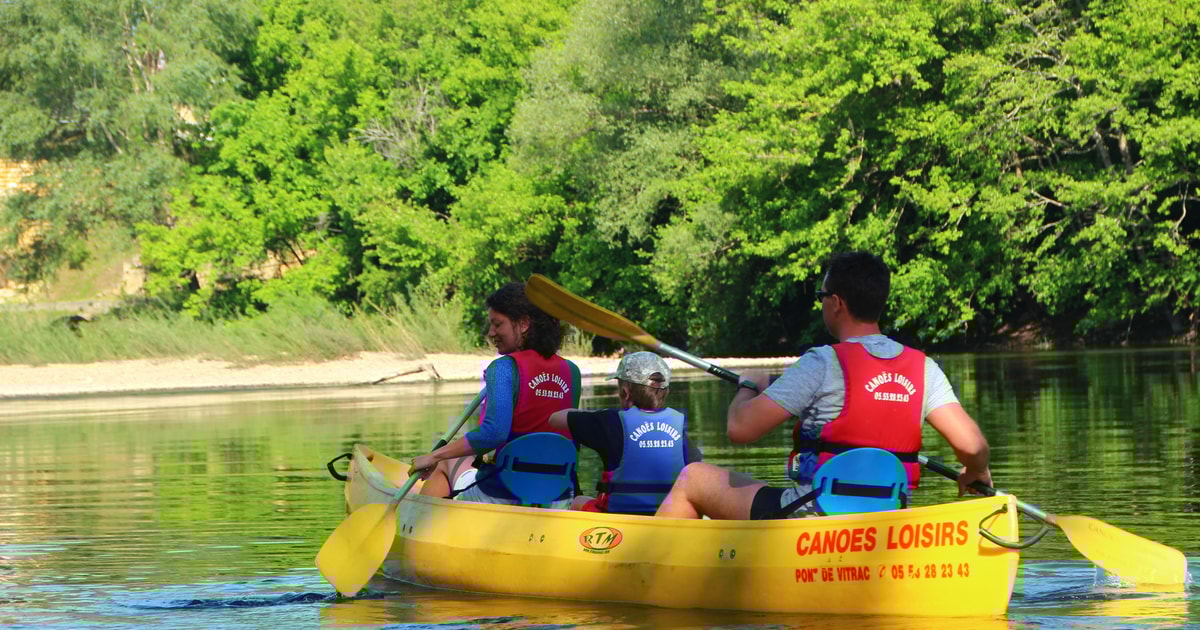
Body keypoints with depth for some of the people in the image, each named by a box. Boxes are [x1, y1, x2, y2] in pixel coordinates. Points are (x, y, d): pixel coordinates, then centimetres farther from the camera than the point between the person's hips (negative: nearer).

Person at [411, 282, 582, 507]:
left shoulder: (505, 368, -14)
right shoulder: (571, 372, 3)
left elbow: (493, 433, -28)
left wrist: (434, 457, -20)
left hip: (500, 496, -6)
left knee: (444, 465, 26)